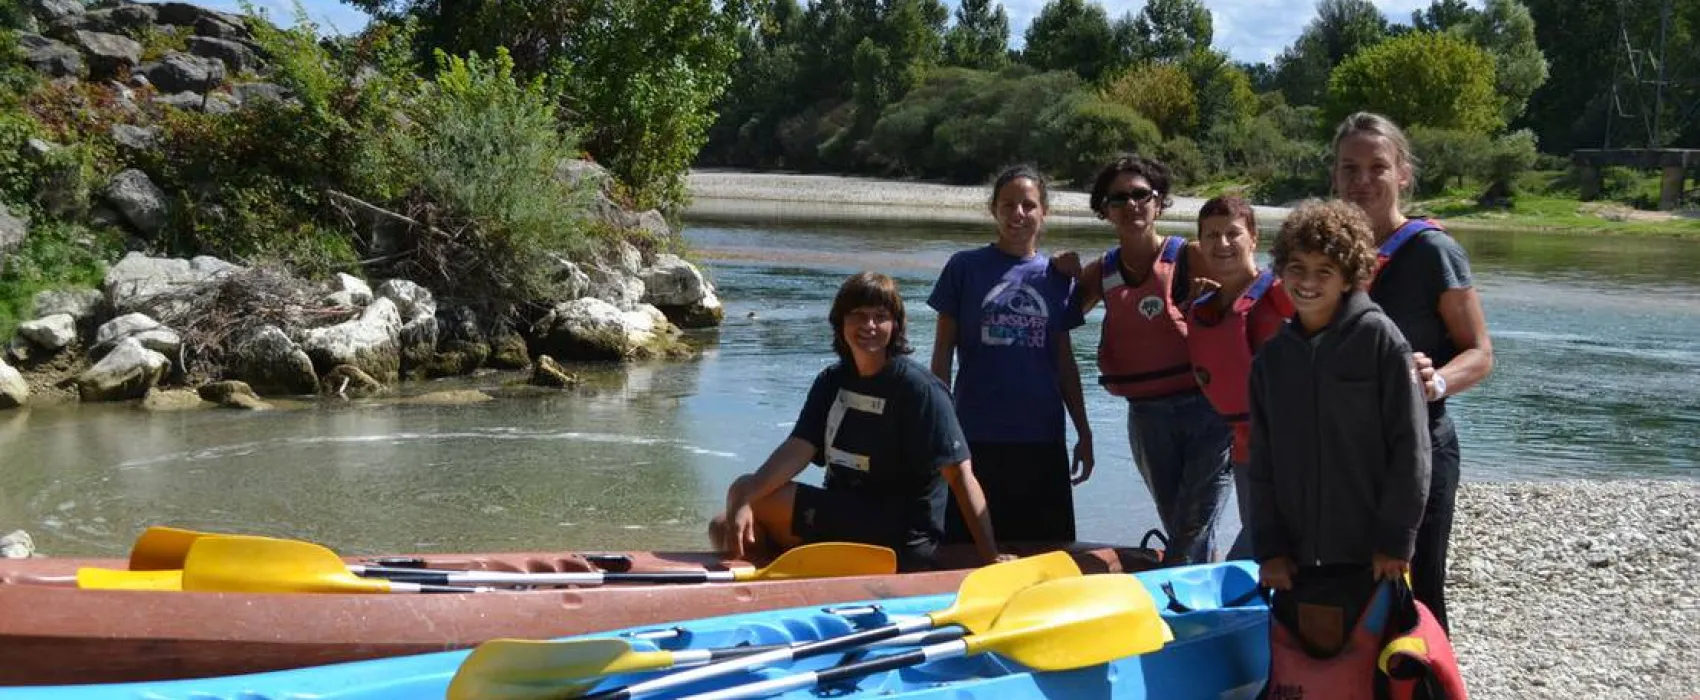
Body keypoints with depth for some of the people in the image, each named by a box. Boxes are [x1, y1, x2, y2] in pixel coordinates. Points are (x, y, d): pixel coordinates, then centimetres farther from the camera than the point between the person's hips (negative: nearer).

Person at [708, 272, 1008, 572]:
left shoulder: (917, 388, -13)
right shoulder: (832, 381, 9)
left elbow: (959, 474, -18)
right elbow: (798, 449, -4)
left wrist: (991, 558, -26)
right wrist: (744, 502, -22)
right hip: (839, 517, 8)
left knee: (743, 489, -14)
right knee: (726, 528, -2)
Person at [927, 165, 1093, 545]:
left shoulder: (1056, 276, 9)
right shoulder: (966, 268, 1)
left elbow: (1064, 362, 15)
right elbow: (943, 353, 3)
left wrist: (1083, 432, 14)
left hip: (1043, 441, 3)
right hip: (976, 438, -2)